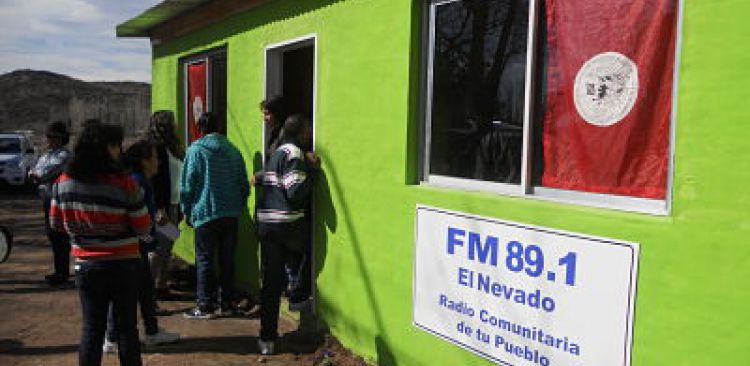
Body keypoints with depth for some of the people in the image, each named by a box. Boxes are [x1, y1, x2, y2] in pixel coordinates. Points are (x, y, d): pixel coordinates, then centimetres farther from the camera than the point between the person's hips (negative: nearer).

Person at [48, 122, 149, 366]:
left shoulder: (63, 183, -4)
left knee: (92, 327, 12)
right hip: (124, 265, -3)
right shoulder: (125, 185, -17)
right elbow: (144, 228, -11)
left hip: (86, 265, 3)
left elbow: (56, 223, 6)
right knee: (126, 326, 9)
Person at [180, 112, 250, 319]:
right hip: (232, 214, 5)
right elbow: (244, 184, 11)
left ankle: (205, 306, 5)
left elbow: (187, 185, -5)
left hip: (206, 214, -4)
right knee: (227, 259, 10)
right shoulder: (233, 150, 9)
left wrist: (186, 211, 5)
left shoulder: (196, 150, -4)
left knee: (204, 260, 2)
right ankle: (225, 303, 16)